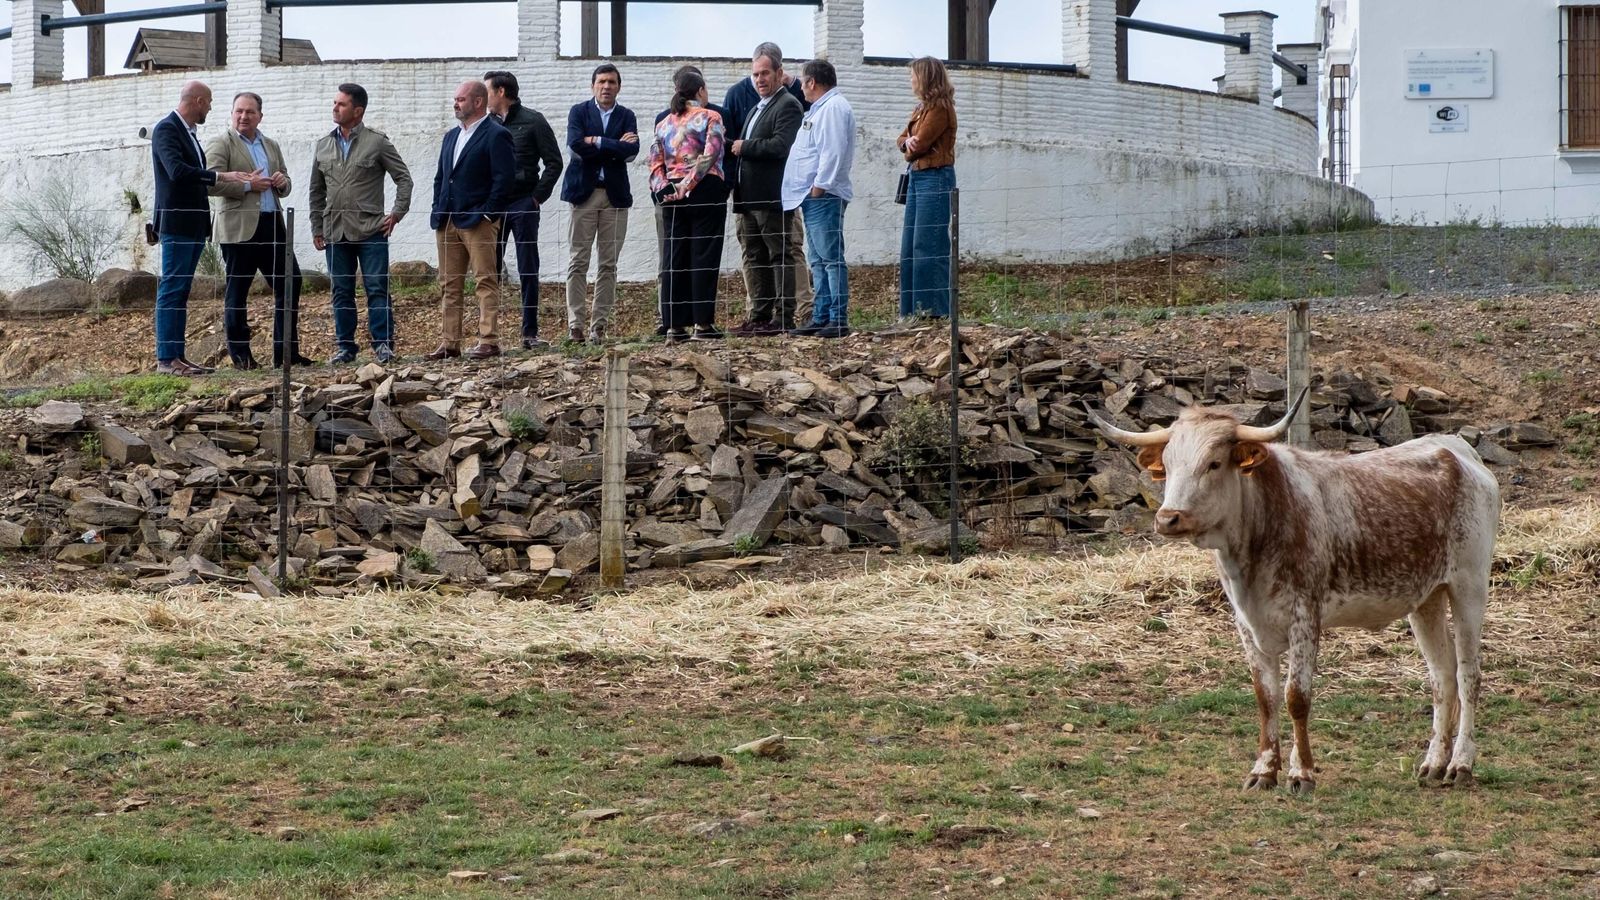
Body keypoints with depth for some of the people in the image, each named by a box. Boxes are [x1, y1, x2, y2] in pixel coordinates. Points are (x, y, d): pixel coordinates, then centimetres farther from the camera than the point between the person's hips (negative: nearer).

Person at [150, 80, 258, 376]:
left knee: (180, 291, 10)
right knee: (172, 290, -9)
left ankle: (177, 356, 12)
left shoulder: (188, 132, 18)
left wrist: (244, 182, 22)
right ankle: (165, 359, -10)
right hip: (176, 222, -10)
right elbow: (177, 171, -24)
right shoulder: (166, 129, -11)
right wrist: (220, 176, -26)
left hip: (194, 225, 10)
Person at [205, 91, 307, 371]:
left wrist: (283, 182, 3)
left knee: (289, 283, 4)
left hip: (273, 224, 6)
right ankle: (240, 355, 6)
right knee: (237, 291, 0)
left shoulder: (271, 146, 20)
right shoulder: (220, 145, -1)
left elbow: (285, 187, 26)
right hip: (239, 229, -6)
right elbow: (212, 183, -14)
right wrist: (247, 186, -14)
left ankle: (286, 352, 11)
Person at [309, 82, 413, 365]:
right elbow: (317, 191, 18)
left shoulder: (378, 142, -2)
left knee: (377, 289, -5)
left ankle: (383, 344, 0)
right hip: (335, 232, 4)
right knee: (341, 293, 7)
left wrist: (397, 213, -6)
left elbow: (403, 178, 2)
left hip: (370, 230, -4)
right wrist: (317, 229, 15)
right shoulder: (323, 145, 11)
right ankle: (345, 347, 13)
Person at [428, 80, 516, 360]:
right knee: (449, 284, 8)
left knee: (486, 281, -7)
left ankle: (488, 341, -8)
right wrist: (438, 212, 11)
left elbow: (504, 178, -12)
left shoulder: (496, 135, -6)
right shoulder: (451, 137, 19)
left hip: (478, 221, -8)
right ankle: (450, 342, 11)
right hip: (447, 222, 8)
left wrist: (487, 213, -15)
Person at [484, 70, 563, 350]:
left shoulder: (532, 121, -1)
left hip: (523, 205, -3)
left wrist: (538, 196, -7)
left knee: (528, 270, 1)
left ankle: (530, 332, 5)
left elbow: (554, 162, -1)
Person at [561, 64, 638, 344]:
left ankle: (599, 324, 5)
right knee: (578, 262, -4)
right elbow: (575, 145, -12)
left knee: (609, 265, 2)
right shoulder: (579, 111, 6)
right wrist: (615, 146, -10)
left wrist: (596, 142, -10)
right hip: (583, 193, -2)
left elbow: (632, 150, -7)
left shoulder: (626, 116, 10)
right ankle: (576, 324, -4)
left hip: (615, 195, 2)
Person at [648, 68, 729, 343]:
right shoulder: (710, 117, -2)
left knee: (675, 258, 5)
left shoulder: (664, 124, 14)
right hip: (705, 190, -5)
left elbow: (655, 163, 7)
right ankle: (703, 323, -6)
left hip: (673, 195, 5)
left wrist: (664, 189, -2)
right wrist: (690, 184, -14)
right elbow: (710, 155, -14)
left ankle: (675, 324, 4)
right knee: (704, 256, -3)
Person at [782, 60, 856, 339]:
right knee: (818, 260, 12)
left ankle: (838, 319, -13)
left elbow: (833, 153, -20)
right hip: (812, 197, 11)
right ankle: (821, 317, 16)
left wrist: (818, 187, -20)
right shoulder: (820, 109, 21)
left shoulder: (834, 108, -12)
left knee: (831, 258, -11)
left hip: (824, 196, -11)